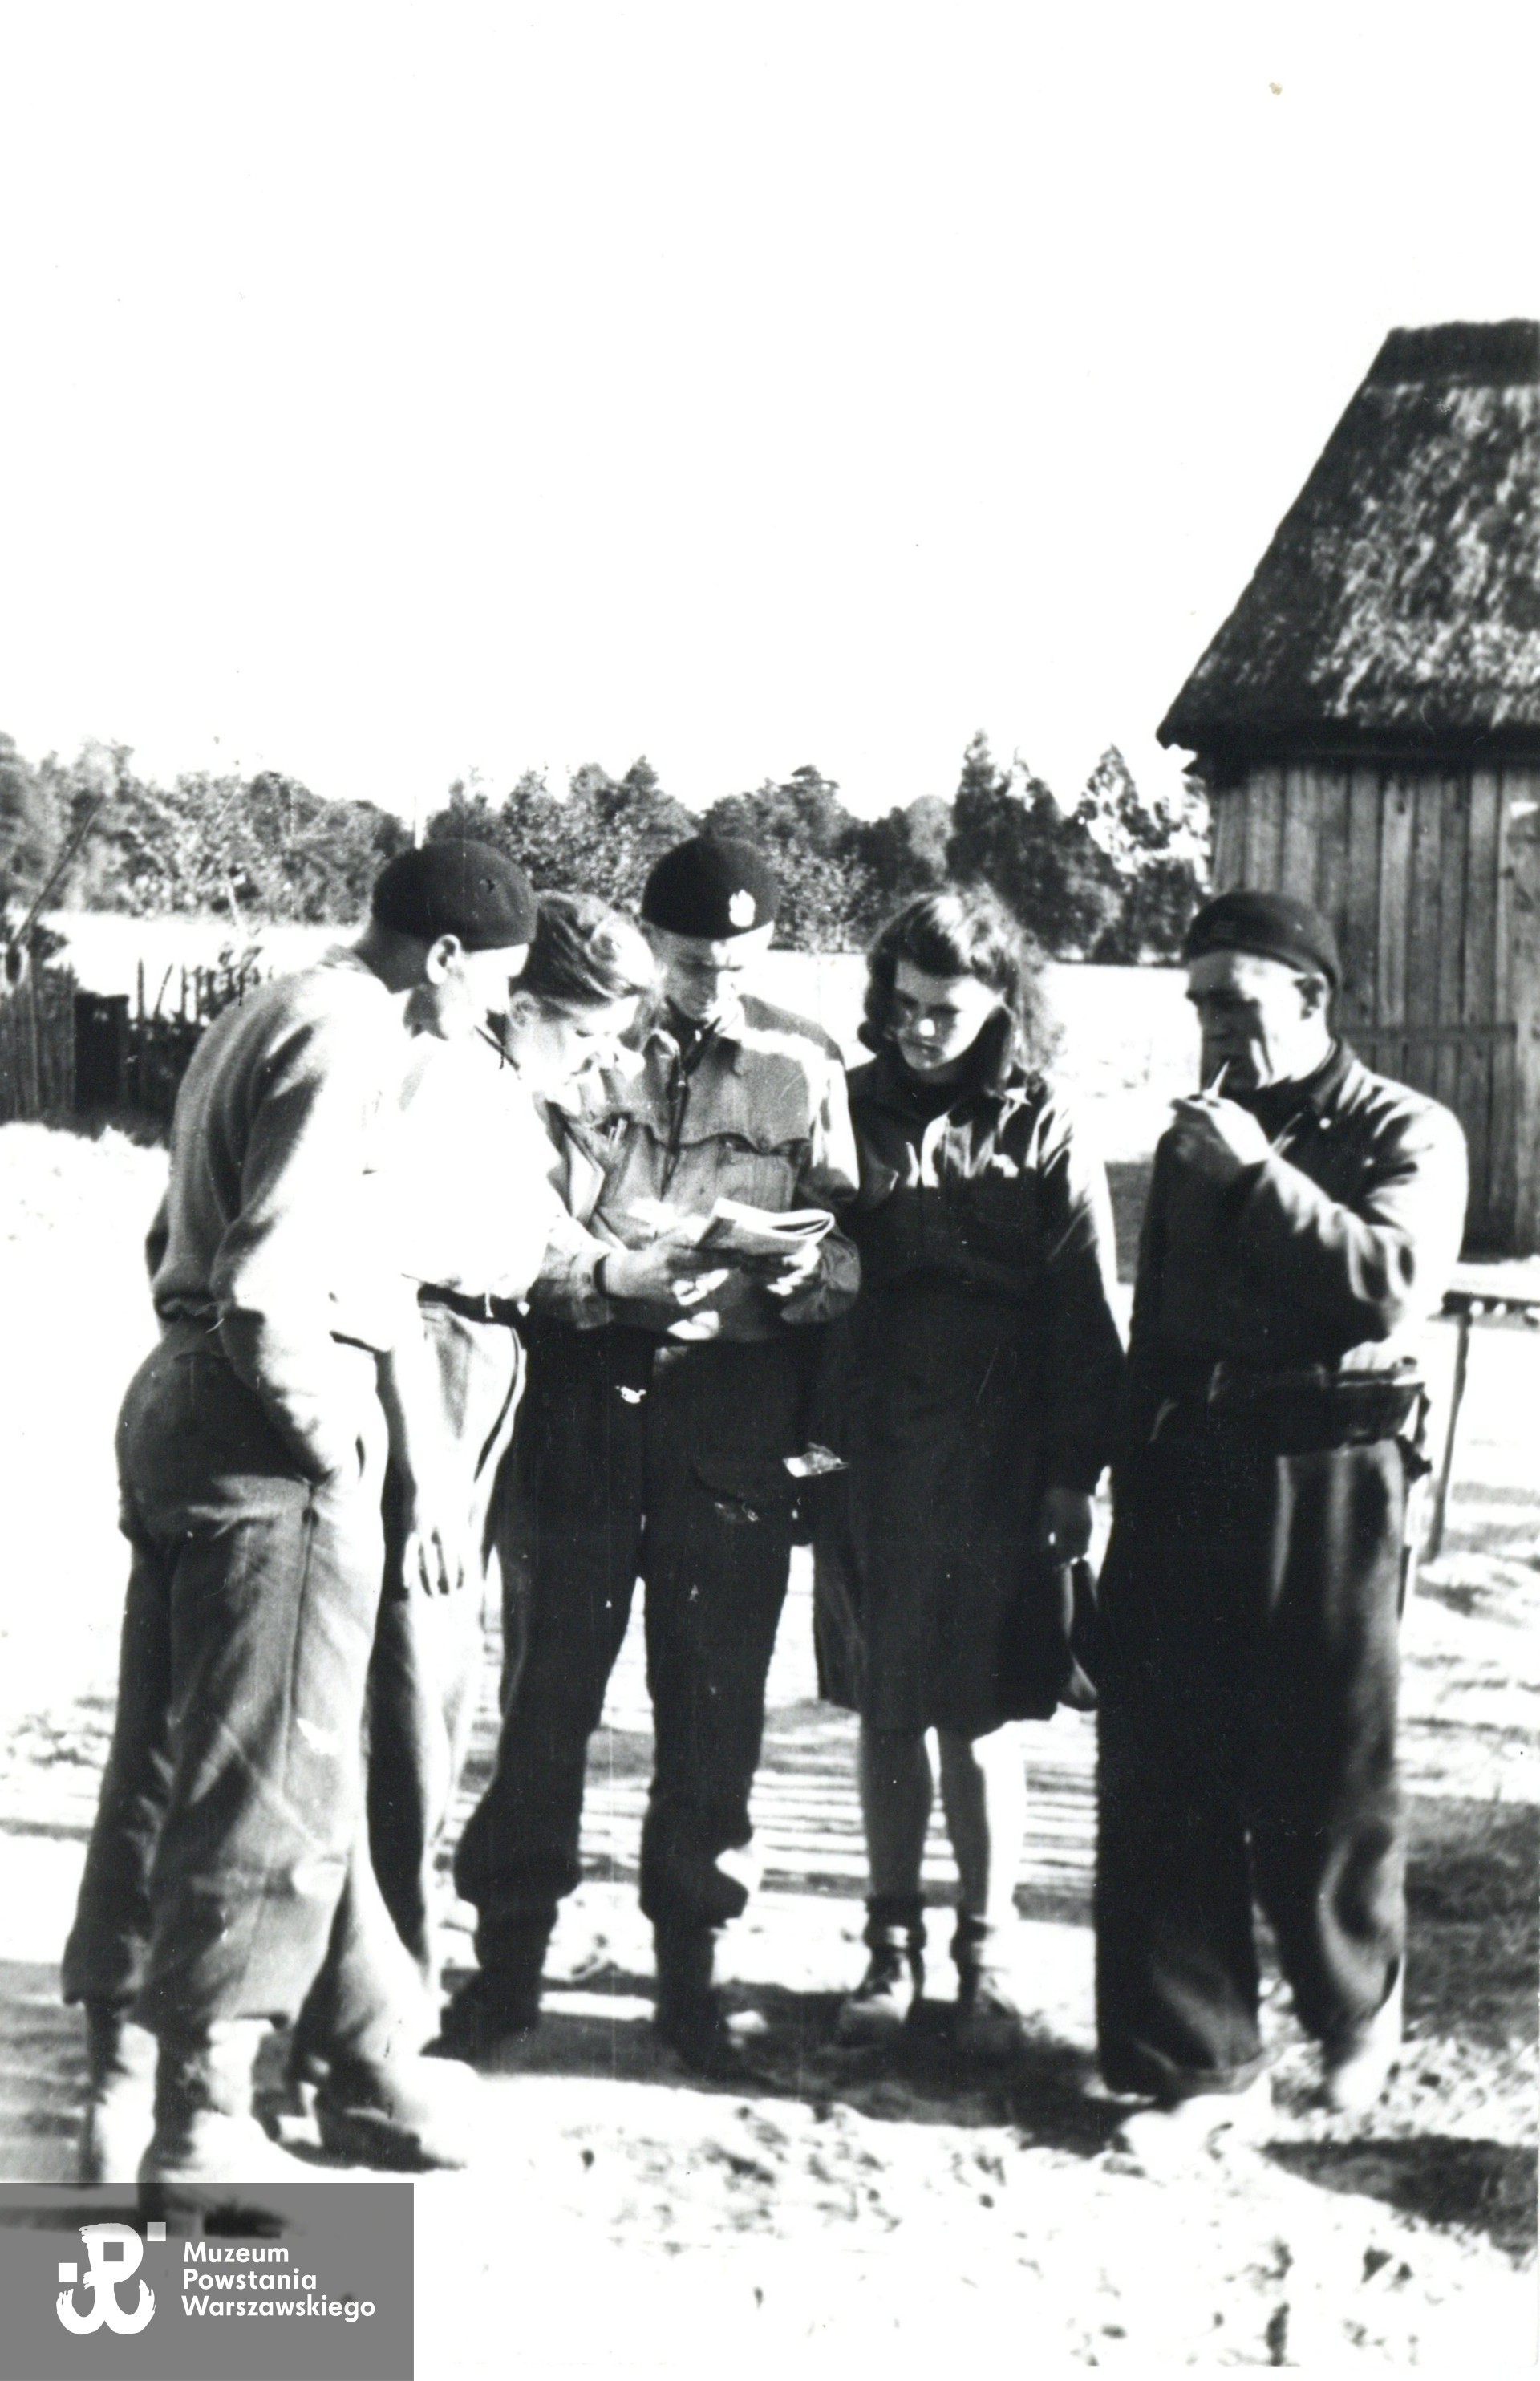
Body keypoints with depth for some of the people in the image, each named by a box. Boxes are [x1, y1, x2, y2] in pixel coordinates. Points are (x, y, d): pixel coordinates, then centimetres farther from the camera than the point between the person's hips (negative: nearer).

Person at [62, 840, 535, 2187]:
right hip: (271, 1438, -10)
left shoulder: (266, 1020, 17)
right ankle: (206, 2122, 6)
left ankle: (120, 2078, 24)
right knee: (274, 1786, -1)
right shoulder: (352, 1042, -14)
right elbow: (264, 1287, -24)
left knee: (165, 1762, 15)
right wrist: (331, 1428, -10)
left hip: (178, 1406, 10)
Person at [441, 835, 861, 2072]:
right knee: (551, 1670, 2)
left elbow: (850, 1244, 5)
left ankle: (690, 1957, 20)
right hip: (587, 1380, -1)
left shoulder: (802, 1064, 6)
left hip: (736, 1401, 1)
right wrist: (615, 1277, -20)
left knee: (715, 1688, 6)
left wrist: (807, 1266, -18)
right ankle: (509, 1948, 15)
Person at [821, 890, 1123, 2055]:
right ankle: (894, 1942, 21)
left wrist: (1073, 1474, -3)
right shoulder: (852, 1111, 7)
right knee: (886, 1708, 7)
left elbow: (1086, 1314, 2)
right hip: (869, 1454, 2)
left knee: (981, 1716, 1)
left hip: (997, 1466, -2)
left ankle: (987, 1953, 15)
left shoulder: (1045, 1133, 1)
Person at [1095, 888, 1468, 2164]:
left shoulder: (1406, 1134, 0)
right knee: (1161, 1783, 2)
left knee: (1322, 1779, 4)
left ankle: (1357, 2008, 31)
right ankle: (1200, 2065, 12)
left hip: (1324, 1482, -5)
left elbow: (1389, 1285, -19)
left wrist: (1254, 1174, -20)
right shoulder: (1200, 1136, 17)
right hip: (1184, 1475, 5)